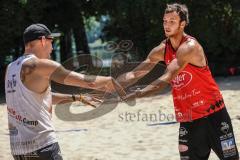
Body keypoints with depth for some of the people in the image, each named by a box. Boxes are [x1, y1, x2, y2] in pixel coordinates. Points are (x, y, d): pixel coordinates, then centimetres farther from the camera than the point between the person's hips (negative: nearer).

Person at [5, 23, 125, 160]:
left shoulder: (11, 68, 15)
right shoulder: (41, 65, -10)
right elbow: (88, 82, -9)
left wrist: (77, 97, 27)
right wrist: (109, 80, 9)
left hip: (17, 147, 8)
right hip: (42, 145, -8)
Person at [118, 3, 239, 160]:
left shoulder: (190, 47, -20)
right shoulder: (162, 50, 3)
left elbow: (166, 79, -30)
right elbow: (135, 74, 2)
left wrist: (136, 94, -37)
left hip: (212, 113, -6)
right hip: (187, 119, 6)